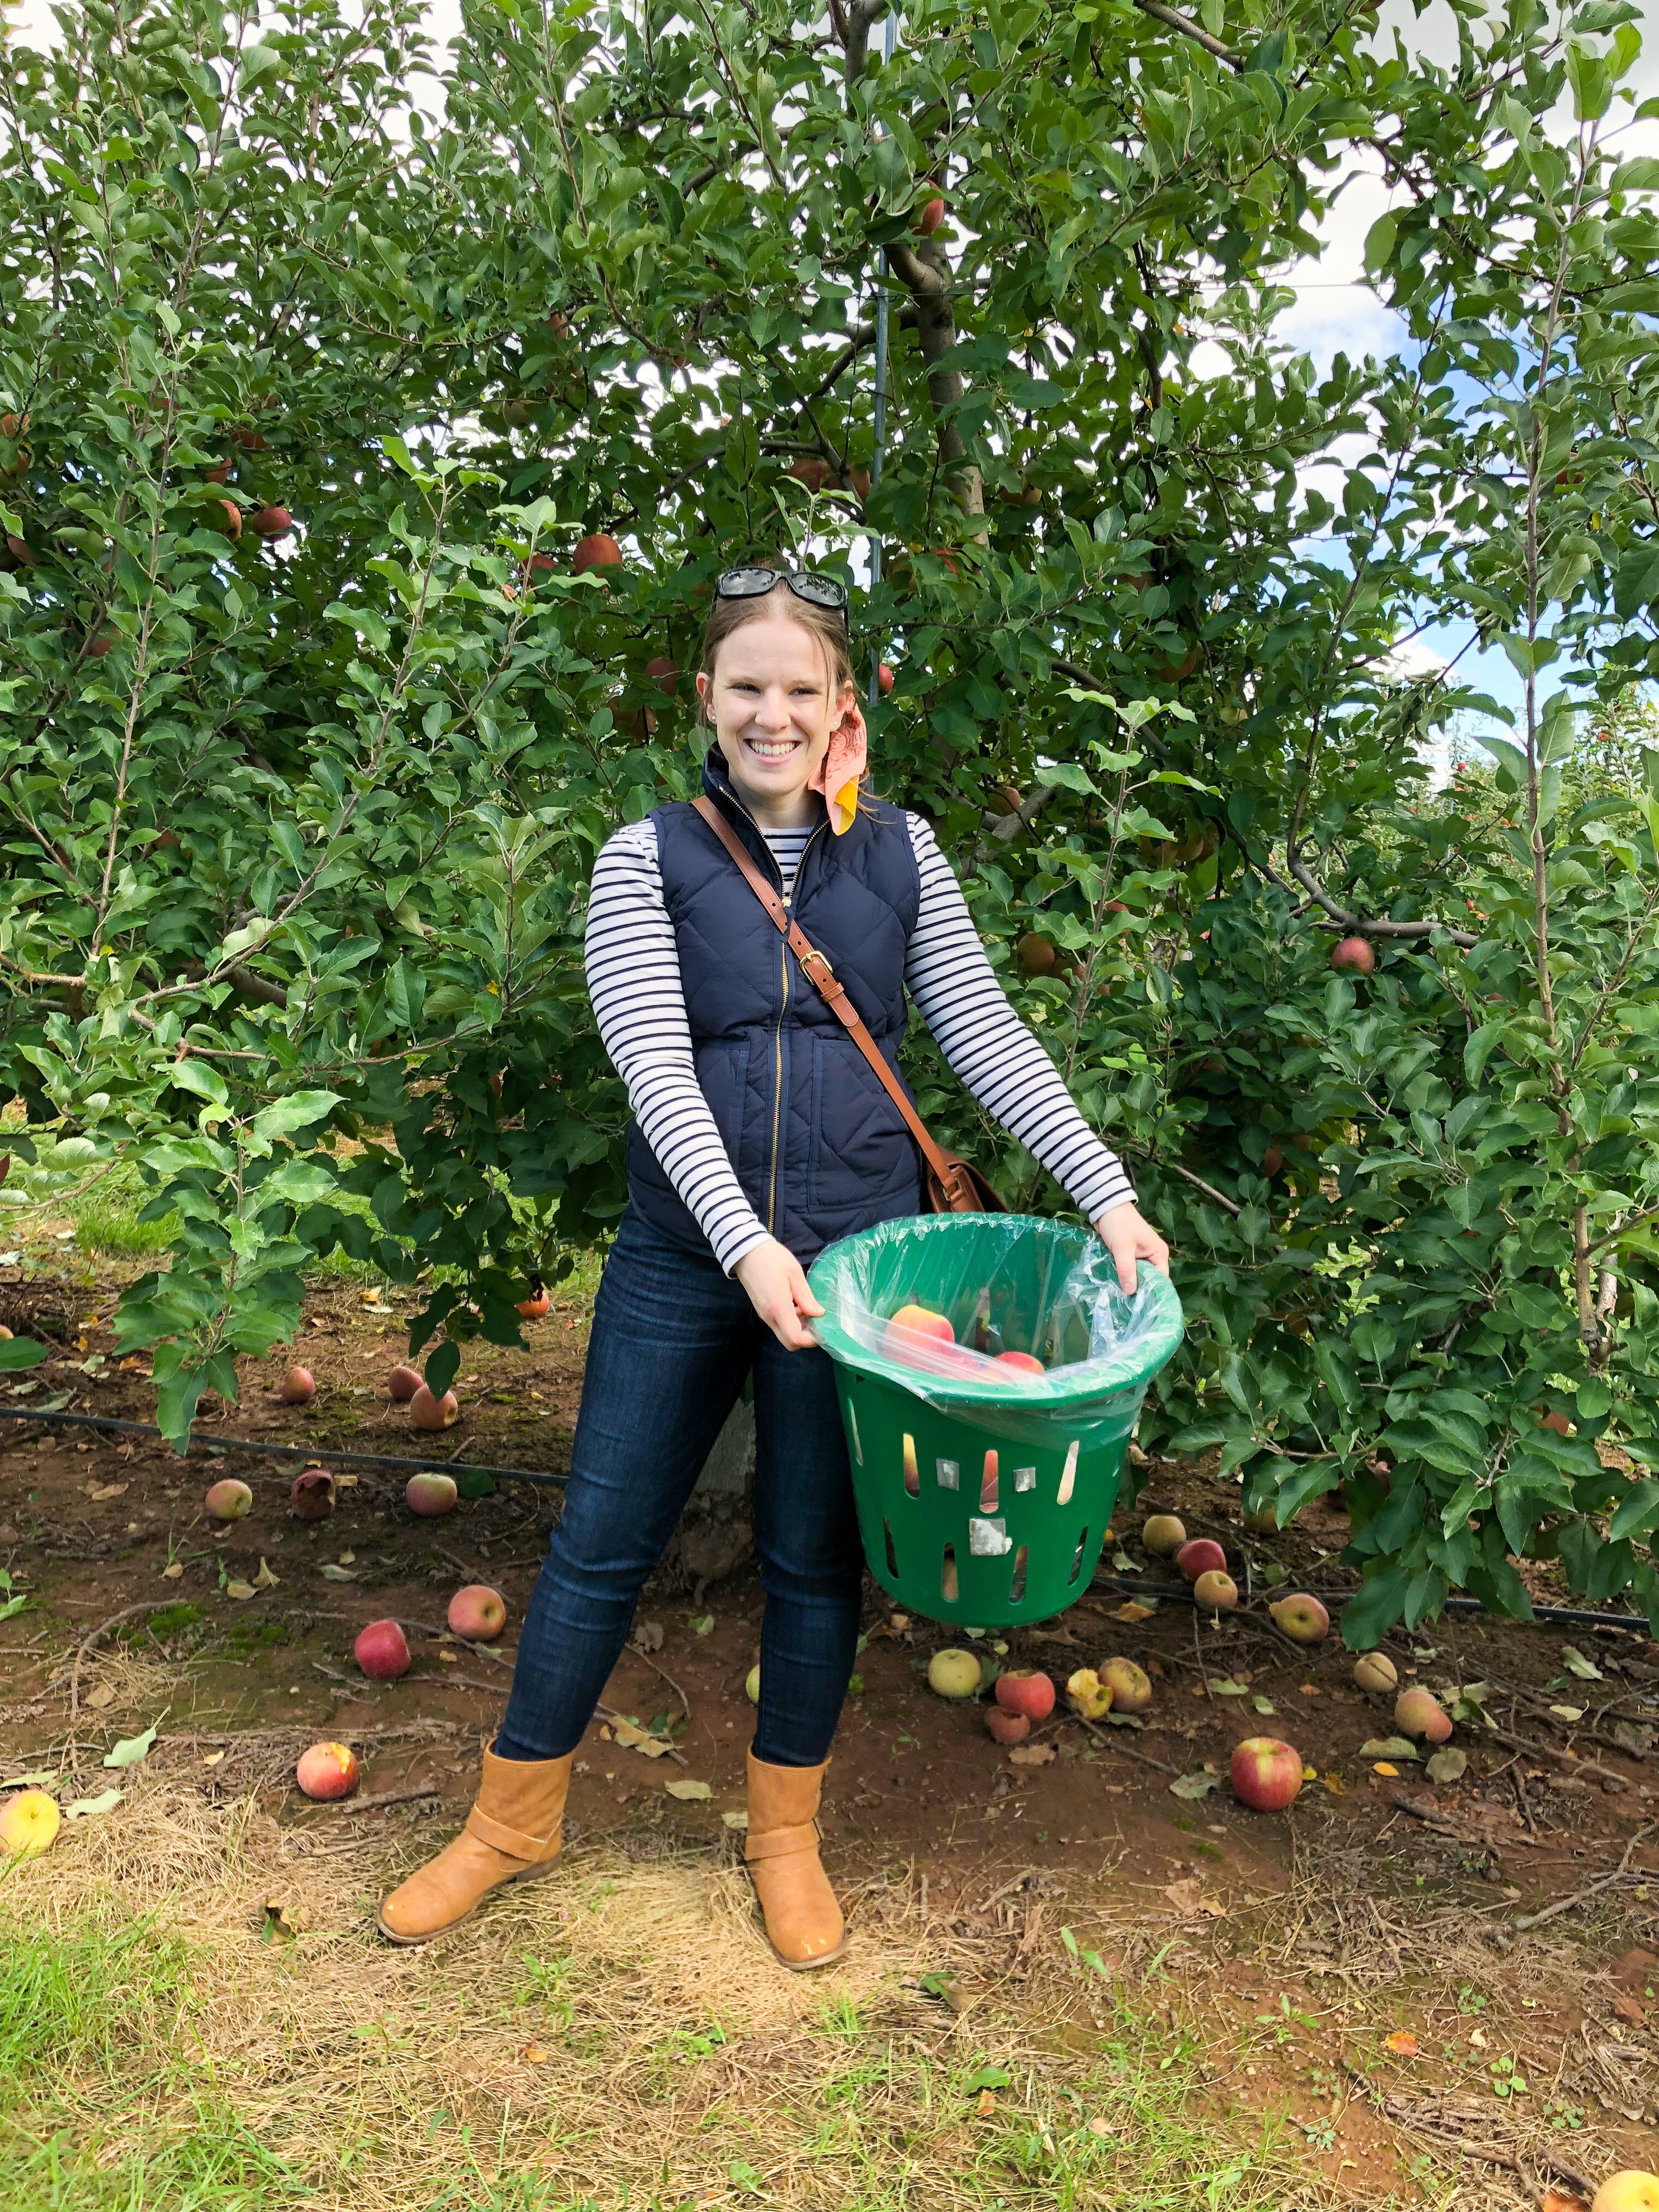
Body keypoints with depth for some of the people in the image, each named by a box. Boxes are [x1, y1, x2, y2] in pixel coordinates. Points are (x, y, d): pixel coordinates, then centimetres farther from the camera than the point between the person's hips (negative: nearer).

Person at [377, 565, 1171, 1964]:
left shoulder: (900, 853, 4)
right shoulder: (650, 857, -1)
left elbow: (987, 1037, 1)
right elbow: (655, 1064, -12)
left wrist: (1106, 1190, -10)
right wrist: (746, 1242, -25)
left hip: (855, 1252, 1)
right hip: (684, 1255, 0)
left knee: (816, 1557, 12)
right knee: (602, 1542, 10)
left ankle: (786, 1835, 34)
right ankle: (514, 1820, 32)